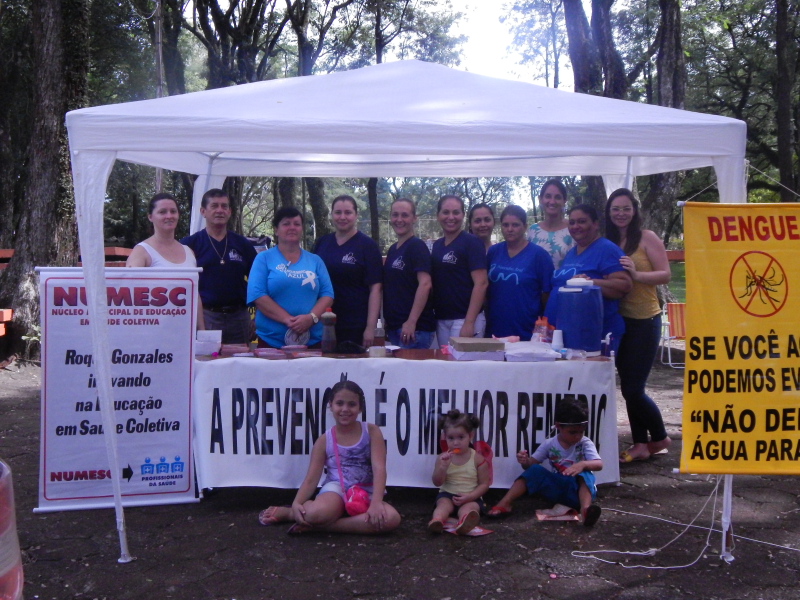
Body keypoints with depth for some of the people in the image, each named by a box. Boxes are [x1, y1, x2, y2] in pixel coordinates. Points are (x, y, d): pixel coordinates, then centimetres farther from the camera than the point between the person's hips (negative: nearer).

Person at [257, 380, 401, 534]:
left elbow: (379, 468, -9)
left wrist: (376, 502, -25)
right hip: (335, 489, -2)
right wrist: (296, 503, -22)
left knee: (391, 518, -33)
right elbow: (311, 479, -2)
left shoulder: (372, 432, 2)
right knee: (318, 513, -40)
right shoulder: (324, 440, 3)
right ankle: (287, 512, -2)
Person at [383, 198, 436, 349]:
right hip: (394, 326, 8)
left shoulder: (417, 246, -9)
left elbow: (425, 284, -18)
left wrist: (411, 321, -23)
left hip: (414, 327, -8)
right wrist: (388, 320, 12)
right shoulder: (393, 249, 15)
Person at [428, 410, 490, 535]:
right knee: (443, 504, -30)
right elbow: (437, 482, -1)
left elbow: (484, 484, -2)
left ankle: (465, 522, -69)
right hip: (447, 495, 2)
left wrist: (469, 496, -18)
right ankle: (437, 520, -63)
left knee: (467, 508, -34)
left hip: (471, 498, -2)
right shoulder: (443, 458, 4)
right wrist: (443, 466, -20)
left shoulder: (478, 459, -1)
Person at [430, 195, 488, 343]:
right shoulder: (436, 245, 12)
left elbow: (481, 283, -13)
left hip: (464, 319, -6)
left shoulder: (471, 242, -7)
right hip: (441, 320, 6)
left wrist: (469, 322, -18)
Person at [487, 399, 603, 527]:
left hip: (579, 489, -3)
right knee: (535, 470, -19)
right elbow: (532, 463, 0)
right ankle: (505, 503, -27)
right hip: (557, 490, 3)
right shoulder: (550, 444, 0)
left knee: (585, 474, -33)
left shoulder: (585, 443, -6)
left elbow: (599, 464, -19)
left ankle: (585, 509, -60)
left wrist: (583, 464, -42)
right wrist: (525, 461, -26)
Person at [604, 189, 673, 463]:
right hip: (618, 320, 6)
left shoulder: (647, 238, -6)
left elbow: (665, 275, -12)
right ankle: (640, 444, 19)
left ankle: (660, 437, 19)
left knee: (633, 388, -4)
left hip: (644, 321, -6)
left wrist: (636, 274, -27)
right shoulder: (607, 242, 9)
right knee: (628, 387, 9)